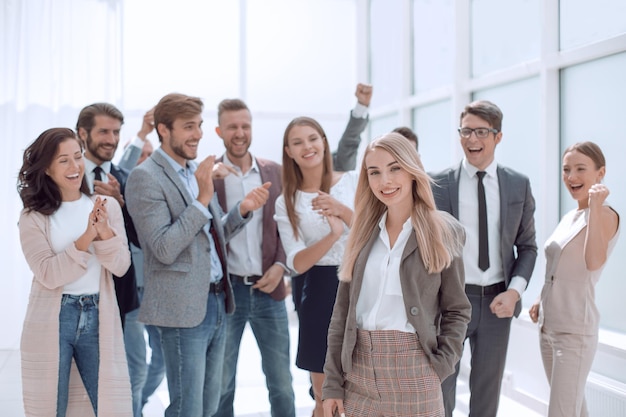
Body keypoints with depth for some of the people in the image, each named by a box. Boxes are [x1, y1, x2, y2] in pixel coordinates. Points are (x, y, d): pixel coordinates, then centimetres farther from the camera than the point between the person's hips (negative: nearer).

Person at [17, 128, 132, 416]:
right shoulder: (33, 217, -3)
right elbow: (48, 274, -13)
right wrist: (85, 239, -24)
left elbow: (121, 266, -3)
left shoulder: (108, 206, 4)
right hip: (51, 323, -1)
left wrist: (105, 232, -21)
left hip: (99, 319, 2)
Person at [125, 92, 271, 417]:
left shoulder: (198, 171, 12)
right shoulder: (145, 177, -12)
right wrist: (202, 199, -23)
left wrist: (243, 209, 1)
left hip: (216, 302, 8)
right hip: (183, 309, -8)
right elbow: (164, 249, -20)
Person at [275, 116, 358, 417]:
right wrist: (333, 235, -25)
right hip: (320, 294, 1)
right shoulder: (286, 202, 4)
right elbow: (297, 263, -8)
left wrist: (342, 211, -21)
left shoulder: (354, 181, 1)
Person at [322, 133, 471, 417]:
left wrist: (439, 366, -10)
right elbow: (343, 311, 7)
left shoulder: (443, 232, -1)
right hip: (359, 367, 3)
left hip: (413, 367, -3)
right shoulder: (363, 232, 8)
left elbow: (456, 310, 1)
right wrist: (333, 382, 3)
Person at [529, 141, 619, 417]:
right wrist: (542, 302, 11)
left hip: (575, 331, -8)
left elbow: (594, 262, -29)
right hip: (548, 327, 8)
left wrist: (595, 207, -31)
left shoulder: (605, 215, -11)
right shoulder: (569, 218, 13)